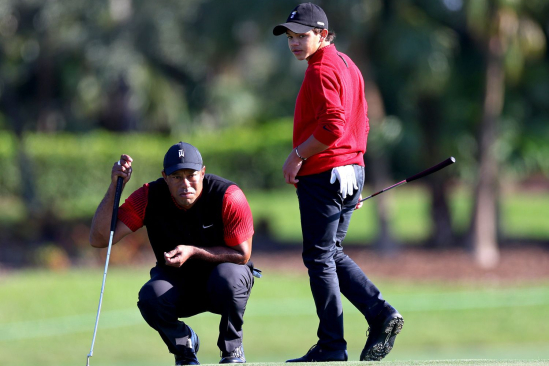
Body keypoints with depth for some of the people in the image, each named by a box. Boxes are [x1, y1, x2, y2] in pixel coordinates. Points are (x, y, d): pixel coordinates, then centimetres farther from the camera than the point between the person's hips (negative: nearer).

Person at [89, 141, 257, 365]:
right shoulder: (149, 198, -17)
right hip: (177, 283, 1)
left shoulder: (229, 197, -23)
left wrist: (193, 252, -29)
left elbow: (242, 255, -17)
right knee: (150, 297, -32)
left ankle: (232, 348, -8)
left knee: (228, 275, -37)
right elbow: (99, 239, -23)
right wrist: (115, 187, -33)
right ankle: (184, 345, 2)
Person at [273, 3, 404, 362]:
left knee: (320, 259, -3)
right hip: (351, 171, 10)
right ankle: (381, 314, 5)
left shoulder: (322, 70, -14)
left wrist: (297, 155, -16)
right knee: (333, 254, 18)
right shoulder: (347, 66, 16)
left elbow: (333, 126, -26)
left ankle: (331, 347, 0)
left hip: (323, 174, -10)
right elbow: (361, 125, 20)